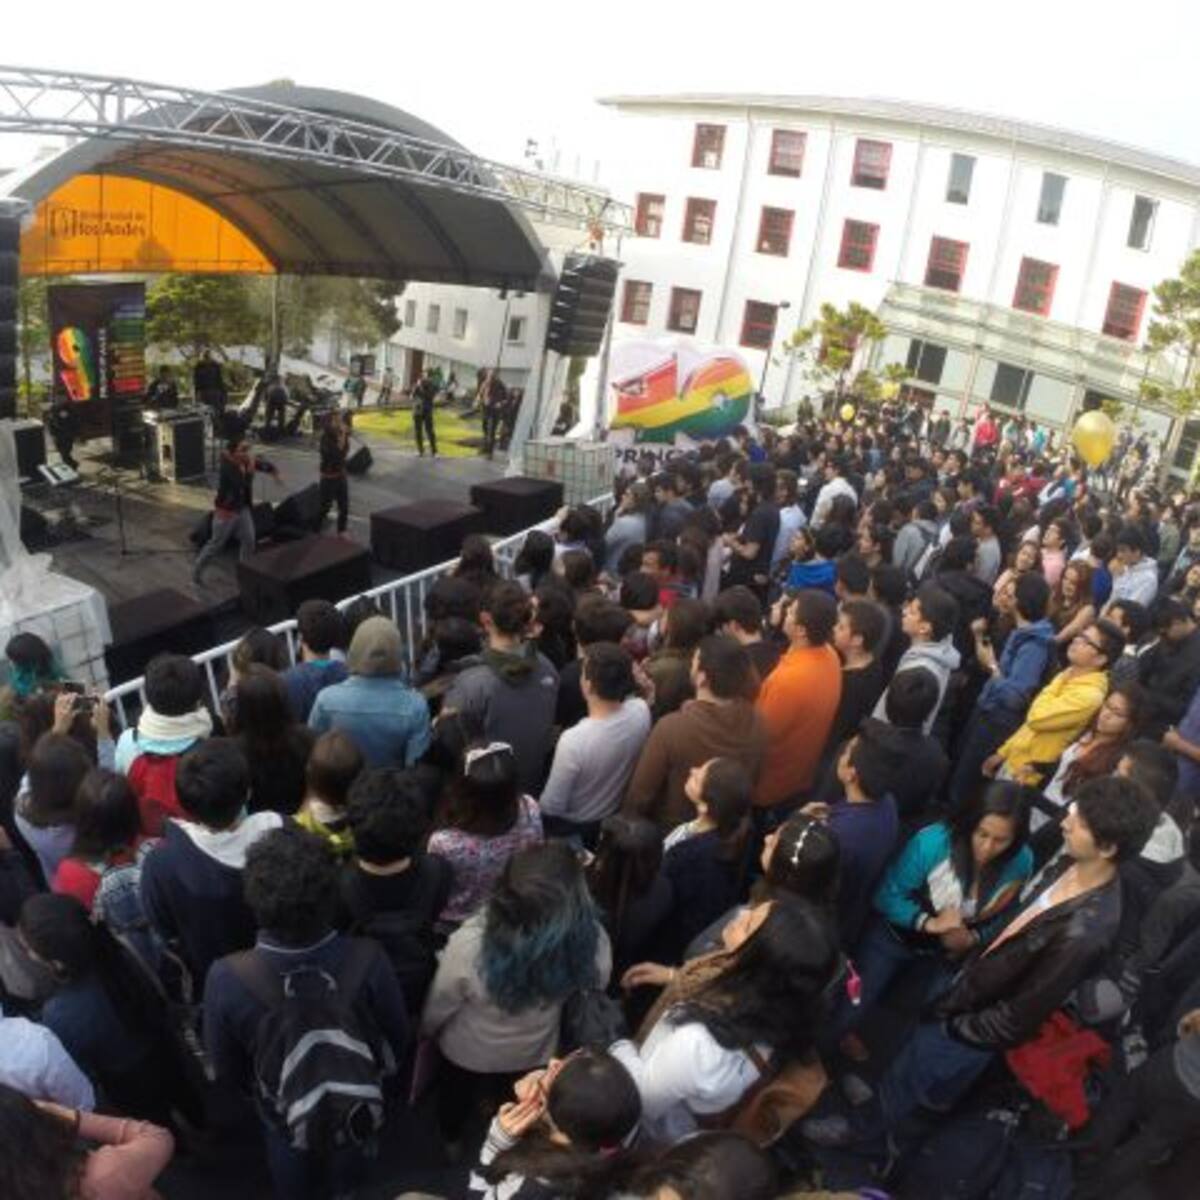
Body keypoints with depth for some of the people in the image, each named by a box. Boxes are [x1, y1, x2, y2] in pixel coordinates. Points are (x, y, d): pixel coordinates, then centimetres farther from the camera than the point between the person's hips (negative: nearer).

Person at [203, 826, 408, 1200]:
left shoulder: (226, 979, -38)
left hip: (283, 1105, -1)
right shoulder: (367, 960, -38)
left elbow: (226, 1067, -18)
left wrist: (252, 1088, 5)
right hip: (358, 1094, 1)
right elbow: (398, 1037, -17)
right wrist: (381, 1069, 6)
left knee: (289, 1152, 34)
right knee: (349, 1153, 35)